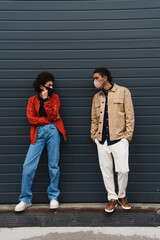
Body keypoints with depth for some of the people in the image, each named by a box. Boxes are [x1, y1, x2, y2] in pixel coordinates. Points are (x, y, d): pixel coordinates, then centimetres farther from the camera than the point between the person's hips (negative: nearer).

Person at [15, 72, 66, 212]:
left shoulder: (54, 97, 10)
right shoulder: (32, 100, 11)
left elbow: (53, 115, -6)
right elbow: (31, 118, -2)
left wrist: (45, 100, -9)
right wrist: (49, 119, -6)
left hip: (53, 131, 0)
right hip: (38, 133, 1)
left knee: (53, 165, 3)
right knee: (28, 165, -6)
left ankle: (53, 197, 18)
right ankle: (25, 200, 7)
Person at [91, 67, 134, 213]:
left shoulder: (123, 92, 1)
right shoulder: (97, 97, 15)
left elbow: (129, 116, -2)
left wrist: (128, 136, -6)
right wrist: (94, 135, 9)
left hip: (119, 139, -4)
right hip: (102, 140, 4)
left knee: (122, 170, -2)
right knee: (106, 170, 7)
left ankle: (122, 196, 23)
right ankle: (112, 198, 22)